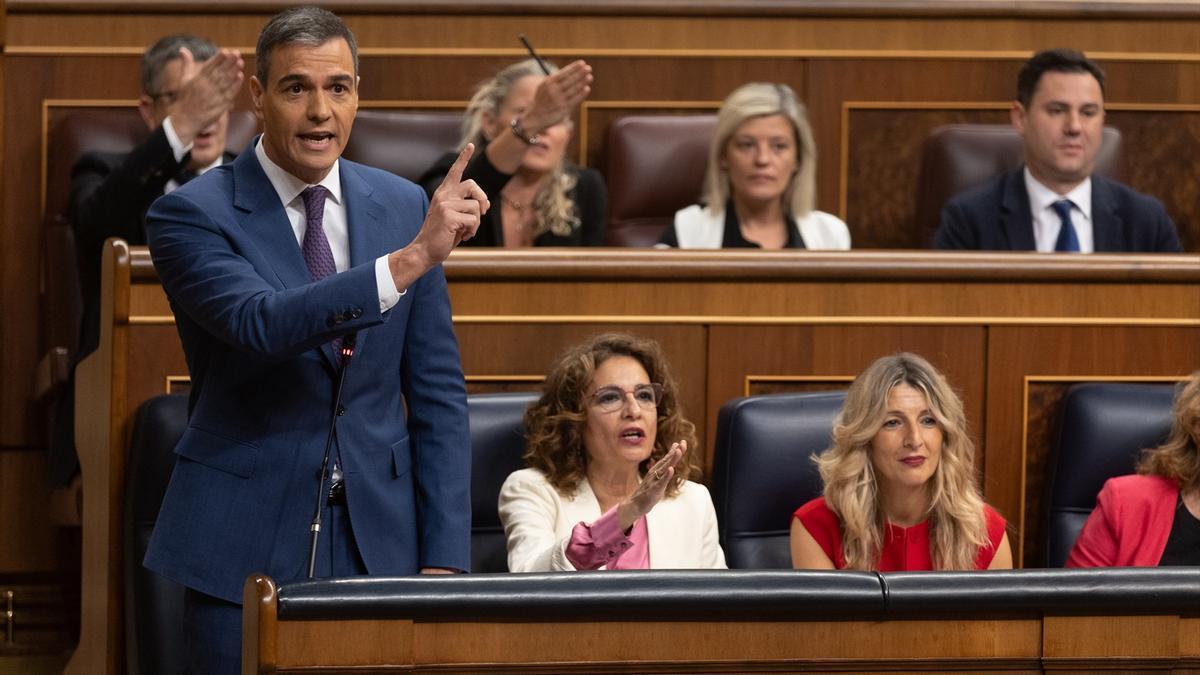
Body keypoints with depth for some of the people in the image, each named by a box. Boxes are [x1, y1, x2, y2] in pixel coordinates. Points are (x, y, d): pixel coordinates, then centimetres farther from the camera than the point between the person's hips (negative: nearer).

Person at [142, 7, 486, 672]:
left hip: (378, 540, 3)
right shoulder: (191, 215, -6)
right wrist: (413, 258, -32)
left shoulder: (403, 207, 6)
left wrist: (443, 560, 1)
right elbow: (262, 324, -25)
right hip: (245, 545, -3)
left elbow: (437, 392, 8)